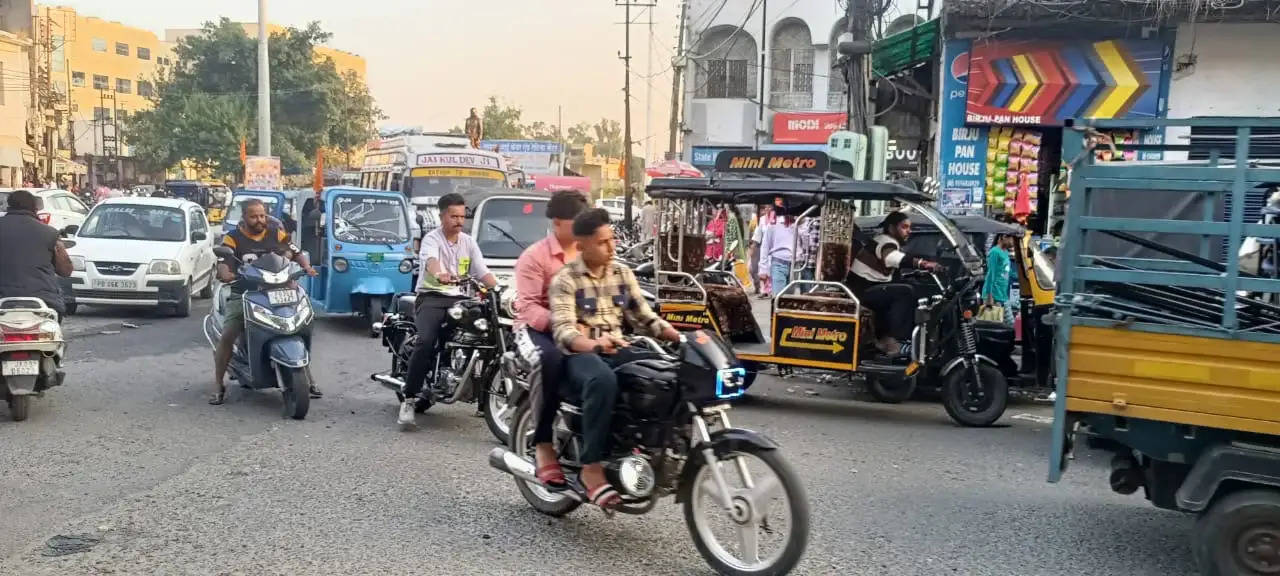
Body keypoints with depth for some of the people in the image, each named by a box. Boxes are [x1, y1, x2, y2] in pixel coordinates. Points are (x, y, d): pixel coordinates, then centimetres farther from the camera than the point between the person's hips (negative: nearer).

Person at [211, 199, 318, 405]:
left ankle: (307, 378, 7)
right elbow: (222, 264, -11)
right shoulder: (233, 238, 0)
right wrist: (225, 274, -35)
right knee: (227, 336, -16)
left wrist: (307, 267, -12)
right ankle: (218, 385, -4)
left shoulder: (276, 234, 8)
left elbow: (297, 253, 9)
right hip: (242, 295, -2)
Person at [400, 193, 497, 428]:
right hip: (431, 297, -5)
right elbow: (430, 260, -26)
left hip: (459, 299, 5)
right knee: (426, 342, -28)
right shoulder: (432, 239, -2)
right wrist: (439, 274, -50)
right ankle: (409, 399, -23)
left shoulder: (469, 242, 15)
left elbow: (483, 272, 6)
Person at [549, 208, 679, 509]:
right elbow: (563, 330, -18)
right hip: (579, 355, -6)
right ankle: (591, 468, -32)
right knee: (603, 380, -40)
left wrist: (680, 336, -3)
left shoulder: (623, 274, 13)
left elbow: (644, 317, 13)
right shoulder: (565, 279, -6)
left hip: (617, 350, 6)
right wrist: (593, 343, -40)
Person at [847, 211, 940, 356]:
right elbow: (893, 258, -40)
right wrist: (922, 264, -52)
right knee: (906, 292, -21)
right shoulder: (885, 241, -17)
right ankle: (897, 341, -23)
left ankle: (883, 337, 20)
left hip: (866, 287, 11)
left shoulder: (890, 243, 17)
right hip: (862, 290, -11)